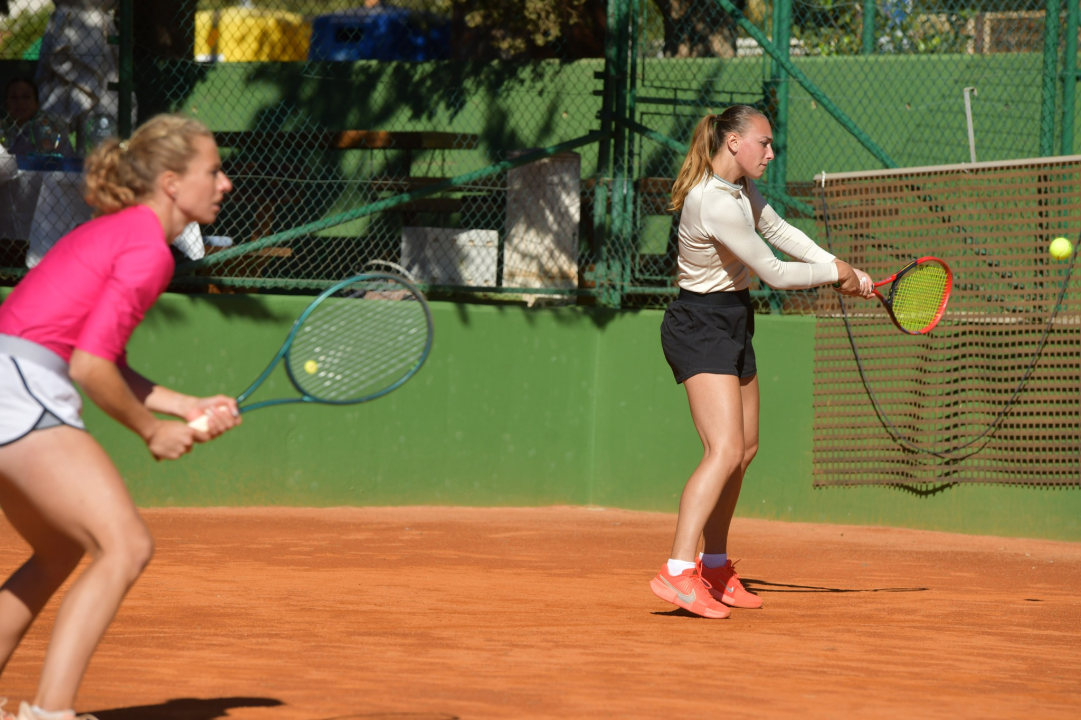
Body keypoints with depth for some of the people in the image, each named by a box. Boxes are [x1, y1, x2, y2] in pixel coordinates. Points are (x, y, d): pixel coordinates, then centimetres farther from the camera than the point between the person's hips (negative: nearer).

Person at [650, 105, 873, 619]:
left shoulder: (742, 186, 5)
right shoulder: (715, 206, -26)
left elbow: (778, 230, 19)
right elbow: (775, 274, -20)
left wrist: (839, 267, 7)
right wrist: (837, 275, -6)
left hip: (732, 325, 11)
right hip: (701, 329, -11)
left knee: (743, 449, 14)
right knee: (724, 450, -21)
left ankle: (715, 568, 24)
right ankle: (678, 572, -27)